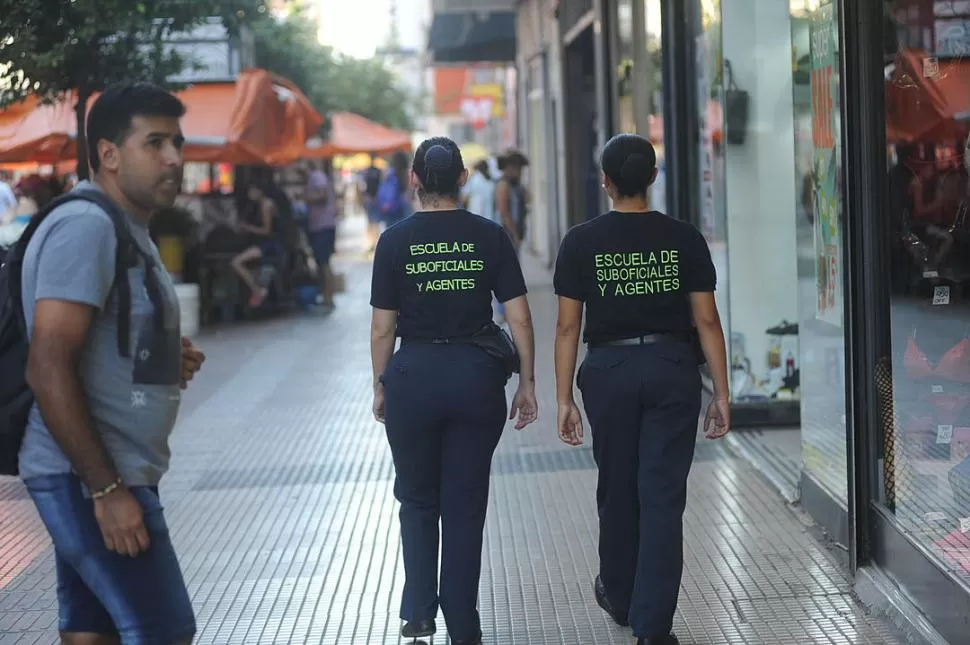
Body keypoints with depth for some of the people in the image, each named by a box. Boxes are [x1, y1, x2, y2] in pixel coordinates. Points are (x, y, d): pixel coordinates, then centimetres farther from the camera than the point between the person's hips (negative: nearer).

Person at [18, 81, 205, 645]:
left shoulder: (130, 231, 17)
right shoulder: (85, 226, -15)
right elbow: (49, 370, -22)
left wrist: (169, 361, 5)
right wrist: (107, 489, -23)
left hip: (109, 477, 10)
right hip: (88, 480, -10)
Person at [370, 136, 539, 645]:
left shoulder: (395, 241, -4)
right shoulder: (490, 237, -1)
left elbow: (382, 328, -1)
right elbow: (519, 319, -2)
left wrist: (380, 386, 10)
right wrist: (526, 382, 6)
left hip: (414, 374, -1)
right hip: (477, 374, 1)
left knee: (418, 500, 17)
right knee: (465, 504, 10)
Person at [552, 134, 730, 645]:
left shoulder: (581, 242, -4)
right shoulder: (683, 238, -2)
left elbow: (567, 326, -3)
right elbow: (706, 320, -3)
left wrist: (564, 399, 3)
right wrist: (721, 393, 3)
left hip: (609, 371, 0)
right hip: (673, 370, 0)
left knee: (618, 488, 17)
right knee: (663, 496, 1)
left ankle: (620, 597, 37)